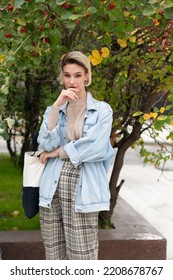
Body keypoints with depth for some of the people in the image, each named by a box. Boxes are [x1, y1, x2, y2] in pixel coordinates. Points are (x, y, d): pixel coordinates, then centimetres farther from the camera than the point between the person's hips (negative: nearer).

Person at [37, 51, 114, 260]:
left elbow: (95, 148, -10)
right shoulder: (54, 109, 14)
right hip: (53, 188, 3)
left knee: (82, 255, -4)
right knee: (54, 254, 7)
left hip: (83, 189, -3)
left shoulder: (102, 110, 4)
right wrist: (57, 106, -9)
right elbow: (46, 143, -2)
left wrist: (57, 152, -2)